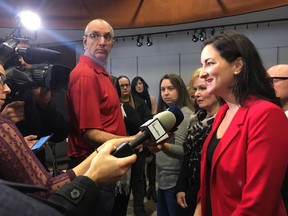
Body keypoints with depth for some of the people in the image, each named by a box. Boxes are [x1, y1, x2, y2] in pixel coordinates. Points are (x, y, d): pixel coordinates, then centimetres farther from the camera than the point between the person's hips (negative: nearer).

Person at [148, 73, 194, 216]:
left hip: (176, 180, -8)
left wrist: (164, 146, -39)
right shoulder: (165, 113, 11)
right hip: (163, 178, 8)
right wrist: (153, 144, 0)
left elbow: (186, 151, -24)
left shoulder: (185, 114, -14)